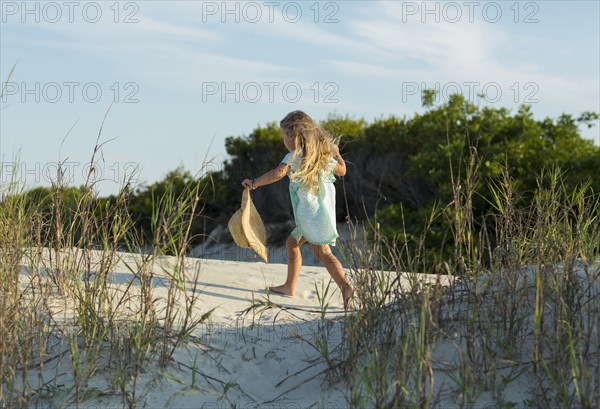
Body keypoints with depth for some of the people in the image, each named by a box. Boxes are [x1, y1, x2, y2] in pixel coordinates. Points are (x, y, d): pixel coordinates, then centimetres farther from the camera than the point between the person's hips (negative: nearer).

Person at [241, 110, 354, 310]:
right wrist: (337, 154, 40)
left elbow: (278, 173, -26)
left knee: (323, 251, -9)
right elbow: (342, 170, 22)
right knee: (292, 242, 16)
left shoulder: (294, 156, -10)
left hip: (310, 213, -8)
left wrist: (254, 183, -19)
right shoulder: (323, 153, 11)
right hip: (325, 209, 8)